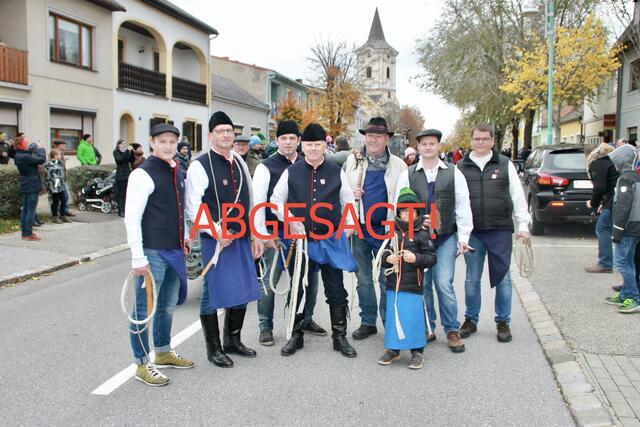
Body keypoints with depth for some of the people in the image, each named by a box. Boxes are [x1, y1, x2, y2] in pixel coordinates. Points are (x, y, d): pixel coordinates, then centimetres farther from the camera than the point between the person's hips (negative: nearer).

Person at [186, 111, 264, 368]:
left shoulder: (239, 162, 11)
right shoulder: (200, 165, -8)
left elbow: (251, 200, 14)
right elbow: (193, 208, -13)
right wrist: (217, 231, -20)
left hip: (241, 237, 7)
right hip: (215, 239, -6)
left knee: (243, 289, 13)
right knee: (214, 293, 3)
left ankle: (233, 341, 32)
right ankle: (214, 349, 19)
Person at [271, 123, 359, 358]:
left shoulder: (336, 172, 2)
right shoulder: (291, 172, 1)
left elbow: (348, 201, 10)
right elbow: (276, 200, 7)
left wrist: (348, 226, -1)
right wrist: (290, 220, -5)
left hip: (331, 239, 0)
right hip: (300, 239, 0)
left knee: (336, 290, 7)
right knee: (297, 289, 10)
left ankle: (340, 337, 21)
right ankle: (296, 336, 24)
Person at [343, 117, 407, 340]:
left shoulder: (398, 165, 1)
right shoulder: (352, 161, 5)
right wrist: (349, 194, -9)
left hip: (387, 229, -2)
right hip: (359, 228, 2)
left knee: (388, 279, 4)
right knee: (363, 279, 11)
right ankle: (368, 322, 24)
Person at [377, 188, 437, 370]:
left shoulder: (421, 235, -2)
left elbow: (432, 258, -4)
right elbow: (382, 255, 14)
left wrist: (416, 259, -19)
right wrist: (387, 258, -6)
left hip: (413, 286, -3)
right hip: (393, 284, 4)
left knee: (413, 318, -2)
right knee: (393, 316, 10)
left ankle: (417, 351, 14)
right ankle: (393, 349, 24)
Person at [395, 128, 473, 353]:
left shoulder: (454, 173, 6)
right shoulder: (407, 175, 6)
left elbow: (463, 206, 4)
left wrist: (463, 237, -1)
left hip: (446, 236, -1)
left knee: (444, 284, -7)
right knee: (422, 284, 6)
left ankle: (452, 330, 9)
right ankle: (427, 328, 21)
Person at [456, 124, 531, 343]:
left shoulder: (505, 165, 5)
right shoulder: (461, 167, 7)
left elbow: (518, 196, 6)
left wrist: (523, 224, 1)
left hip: (500, 230, -1)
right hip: (472, 232, 1)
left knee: (502, 278, 6)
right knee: (472, 279, 9)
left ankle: (503, 322, 20)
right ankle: (471, 319, 24)